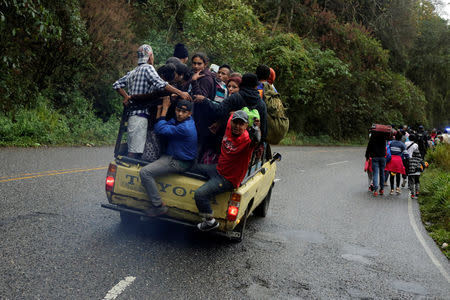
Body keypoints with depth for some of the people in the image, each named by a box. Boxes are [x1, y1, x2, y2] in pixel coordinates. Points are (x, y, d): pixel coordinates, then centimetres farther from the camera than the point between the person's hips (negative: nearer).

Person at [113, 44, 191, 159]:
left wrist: (126, 97, 24)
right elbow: (160, 84, -21)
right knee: (135, 152, -12)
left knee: (131, 148, 11)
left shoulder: (132, 72, 22)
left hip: (132, 113, 9)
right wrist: (180, 93, -22)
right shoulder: (147, 68, -5)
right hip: (140, 114, -9)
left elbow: (116, 85, 29)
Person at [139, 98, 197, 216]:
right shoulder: (177, 120, 6)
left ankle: (158, 206, -14)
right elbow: (158, 127, 10)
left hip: (178, 162, -11)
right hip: (172, 156, 11)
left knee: (144, 172, -20)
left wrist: (164, 109, -14)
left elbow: (160, 129, -23)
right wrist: (160, 109, 0)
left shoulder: (185, 128, -26)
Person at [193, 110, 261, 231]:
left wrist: (255, 128, -66)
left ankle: (210, 222, 2)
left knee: (200, 194, -20)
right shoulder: (229, 127, -6)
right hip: (218, 168, 9)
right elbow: (233, 113, 15)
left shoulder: (247, 139, -26)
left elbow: (255, 139, -50)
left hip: (228, 179, -9)